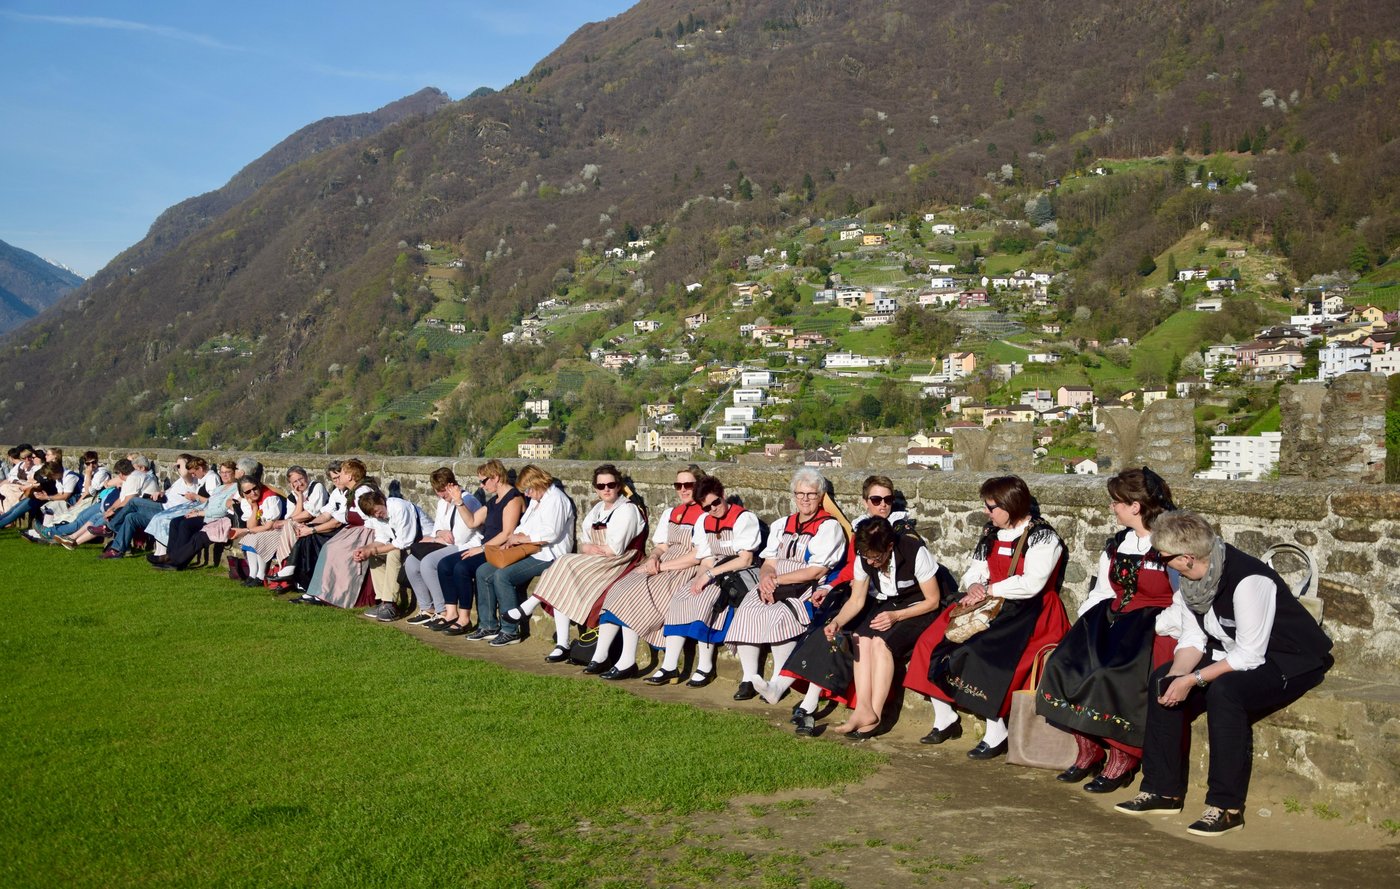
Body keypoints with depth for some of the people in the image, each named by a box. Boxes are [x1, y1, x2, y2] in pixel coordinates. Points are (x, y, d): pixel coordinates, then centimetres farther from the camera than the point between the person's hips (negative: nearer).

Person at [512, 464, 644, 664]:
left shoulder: (627, 510, -8)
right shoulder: (597, 509, 18)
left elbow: (615, 549, -15)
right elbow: (583, 542, 17)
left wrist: (589, 548, -3)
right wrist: (586, 547, -6)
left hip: (617, 565, -7)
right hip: (594, 562, 7)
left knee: (566, 567, -23)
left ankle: (528, 608, -11)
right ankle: (562, 643, -21)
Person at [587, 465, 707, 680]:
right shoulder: (670, 513, 21)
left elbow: (698, 556, -14)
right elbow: (661, 547, 16)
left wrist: (663, 566, -14)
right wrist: (654, 558, -7)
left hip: (687, 572, -8)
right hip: (661, 567, 8)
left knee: (636, 596, -25)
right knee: (619, 590, -13)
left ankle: (627, 662, -21)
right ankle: (600, 656, -15)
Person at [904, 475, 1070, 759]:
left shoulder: (1042, 537, -11)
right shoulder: (991, 533, 13)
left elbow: (1031, 584, -21)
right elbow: (975, 571, 15)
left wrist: (988, 590, -15)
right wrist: (974, 586, -9)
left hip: (1032, 613, -8)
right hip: (993, 606, 8)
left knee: (982, 649, -33)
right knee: (933, 641, -7)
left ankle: (996, 733, -22)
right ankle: (945, 719, 4)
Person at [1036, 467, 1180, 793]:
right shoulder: (1116, 545, 16)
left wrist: (1158, 628, -22)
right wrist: (1082, 624, 5)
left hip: (1155, 628, -7)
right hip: (1115, 619, 7)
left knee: (1114, 675, -31)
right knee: (1065, 664, -16)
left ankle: (1122, 758, -13)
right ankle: (1089, 750, -5)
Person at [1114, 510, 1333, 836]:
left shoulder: (1248, 580, -30)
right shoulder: (1193, 578, -4)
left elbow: (1250, 656, -28)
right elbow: (1193, 637, 0)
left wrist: (1194, 680, -28)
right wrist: (1177, 676, -18)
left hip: (1292, 662, -9)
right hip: (1236, 656, 9)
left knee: (1224, 690, -34)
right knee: (1163, 679, -4)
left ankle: (1227, 807, -23)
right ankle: (1164, 790, 4)